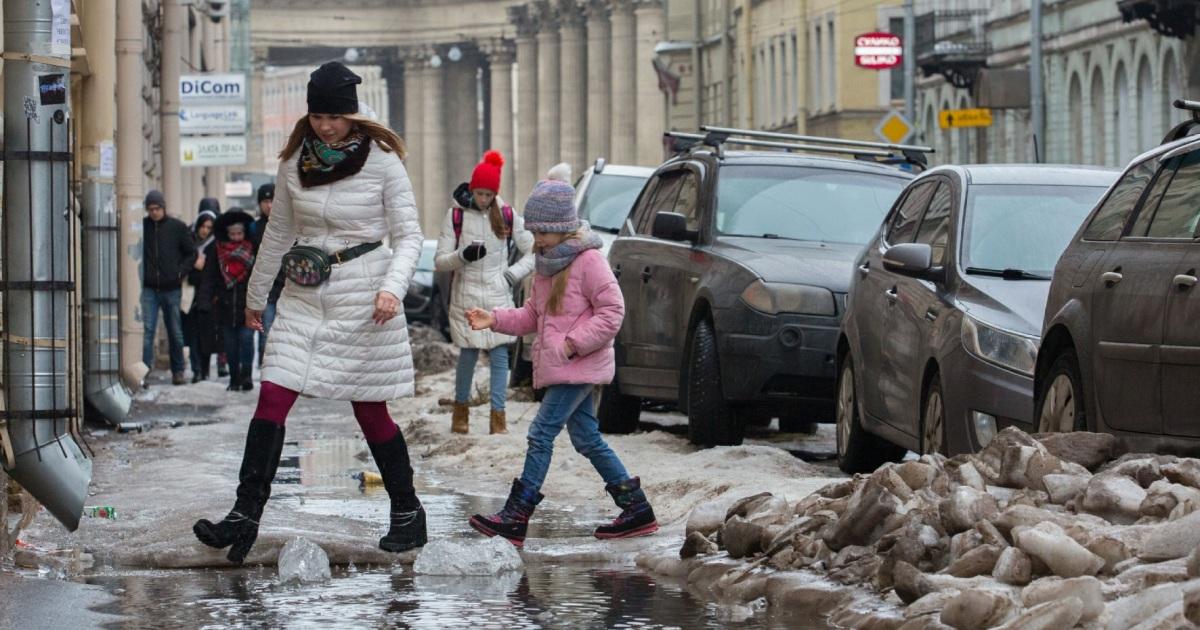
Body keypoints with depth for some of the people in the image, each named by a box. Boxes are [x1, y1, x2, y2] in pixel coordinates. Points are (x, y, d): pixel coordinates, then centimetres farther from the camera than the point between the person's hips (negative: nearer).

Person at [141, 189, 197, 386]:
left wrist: (180, 272, -4)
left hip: (172, 288, 1)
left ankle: (178, 371, 21)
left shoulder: (177, 227, 1)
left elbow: (192, 253, 8)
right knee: (146, 330, -9)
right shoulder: (141, 226, 0)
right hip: (149, 288, -1)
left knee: (175, 332, 9)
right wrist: (140, 274, -3)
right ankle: (143, 372, -10)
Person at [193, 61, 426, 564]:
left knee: (369, 411, 3)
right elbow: (279, 234, 17)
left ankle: (408, 514, 19)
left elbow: (409, 236, -5)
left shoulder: (382, 161, -7)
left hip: (362, 302, -4)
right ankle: (245, 517, -8)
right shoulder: (295, 162, 5)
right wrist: (255, 295, 24)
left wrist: (392, 287, -22)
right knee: (271, 400, -7)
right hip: (305, 297, 4)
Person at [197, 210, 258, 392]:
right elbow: (209, 276, 3)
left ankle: (246, 375, -5)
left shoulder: (253, 249, 1)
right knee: (230, 343, 6)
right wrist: (205, 299, -8)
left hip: (247, 305, -2)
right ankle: (234, 378, 14)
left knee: (246, 338, -13)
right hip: (225, 306, 2)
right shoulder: (216, 250, 5)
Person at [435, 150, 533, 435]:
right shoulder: (456, 216, 1)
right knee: (467, 355, 1)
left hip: (498, 298, 1)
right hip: (466, 298, -1)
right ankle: (460, 412, 18)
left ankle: (498, 418, -4)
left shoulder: (507, 217, 5)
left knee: (499, 356, -4)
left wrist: (513, 274, -2)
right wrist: (462, 256, -20)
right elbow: (440, 261, -1)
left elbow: (534, 251, 12)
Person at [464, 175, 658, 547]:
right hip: (557, 367, 10)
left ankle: (515, 517, -13)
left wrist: (574, 343, -19)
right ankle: (637, 510, 16)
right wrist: (495, 320, 5)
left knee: (541, 434, -12)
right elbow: (532, 315, 20)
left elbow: (612, 311, -15)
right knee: (587, 439, 11)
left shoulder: (588, 261, -12)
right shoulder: (547, 265, 16)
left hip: (579, 367, -10)